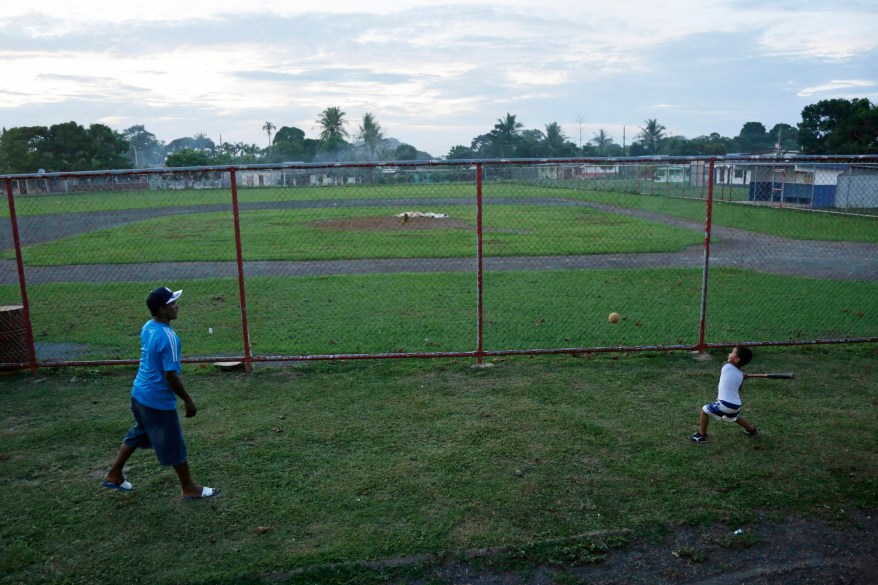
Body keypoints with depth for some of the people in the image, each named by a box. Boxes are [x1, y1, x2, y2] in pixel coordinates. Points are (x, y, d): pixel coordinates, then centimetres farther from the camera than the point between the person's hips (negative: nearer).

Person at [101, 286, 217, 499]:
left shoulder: (147, 327, 2)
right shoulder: (168, 337, -26)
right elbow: (171, 375, -25)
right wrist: (188, 400, -14)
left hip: (140, 393, 9)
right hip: (159, 401, -8)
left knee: (138, 434, 28)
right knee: (174, 445, 6)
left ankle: (114, 475, 39)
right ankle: (190, 489, 21)